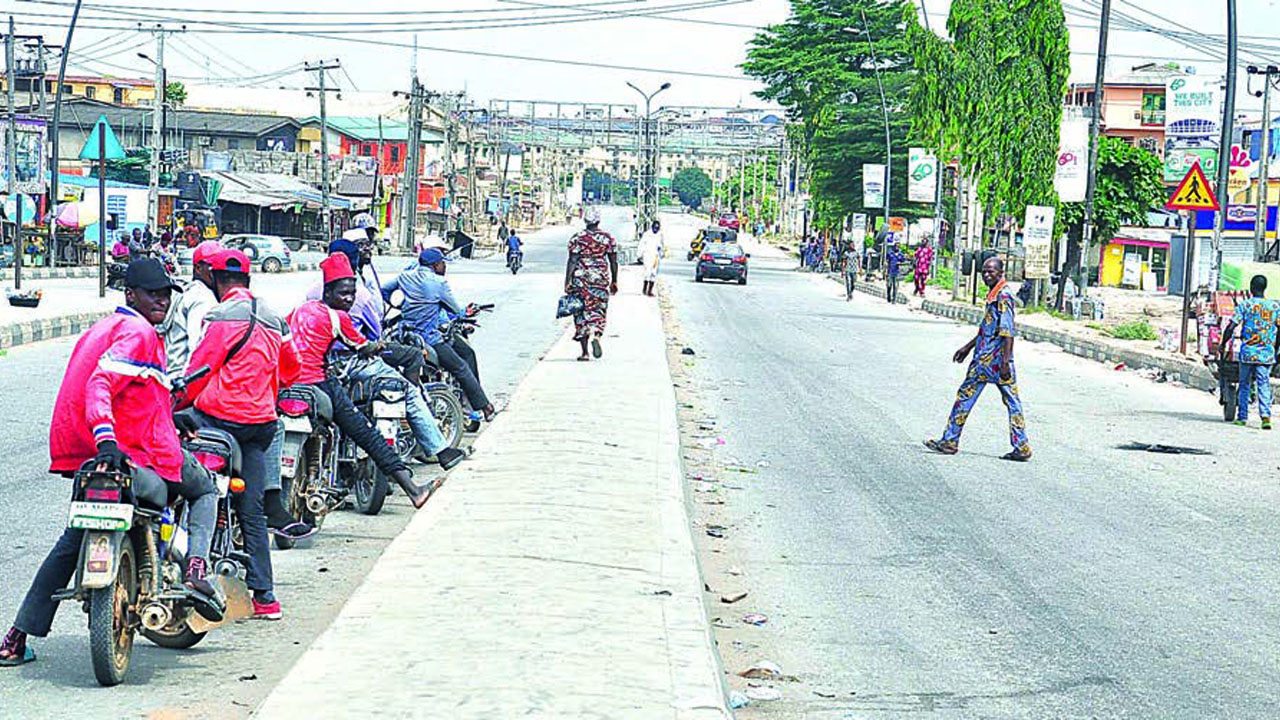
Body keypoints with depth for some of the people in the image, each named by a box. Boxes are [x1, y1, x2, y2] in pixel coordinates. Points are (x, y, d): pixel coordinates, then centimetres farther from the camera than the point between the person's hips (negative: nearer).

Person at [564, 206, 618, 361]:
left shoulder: (578, 238, -4)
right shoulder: (608, 238, 2)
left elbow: (571, 261, -8)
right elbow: (614, 262, 5)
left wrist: (567, 282, -7)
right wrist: (614, 281, 15)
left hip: (580, 279, -1)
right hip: (601, 279, 1)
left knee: (582, 314, 6)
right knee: (598, 311, 11)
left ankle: (585, 352, 5)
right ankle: (596, 336, -20)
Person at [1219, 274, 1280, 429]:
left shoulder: (1244, 305, -4)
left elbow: (1231, 327, -8)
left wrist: (1222, 344, 3)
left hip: (1248, 352, -1)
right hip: (1267, 354, 1)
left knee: (1244, 385, 11)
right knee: (1264, 385, 2)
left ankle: (1242, 417, 14)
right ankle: (1265, 415, -15)